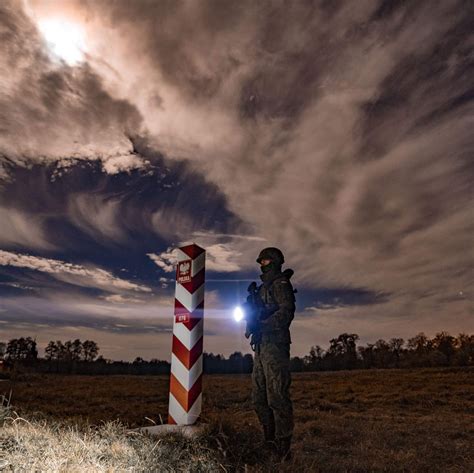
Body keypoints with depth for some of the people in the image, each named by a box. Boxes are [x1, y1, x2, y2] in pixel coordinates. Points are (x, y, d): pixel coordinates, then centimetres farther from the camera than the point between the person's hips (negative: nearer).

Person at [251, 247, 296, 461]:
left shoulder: (280, 283, -3)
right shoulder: (263, 287, 24)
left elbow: (286, 312, -15)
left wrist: (262, 323, -21)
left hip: (275, 344, -9)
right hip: (261, 345, 10)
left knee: (276, 397, -8)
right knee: (259, 397, 11)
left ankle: (283, 448, -1)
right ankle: (270, 441, 21)